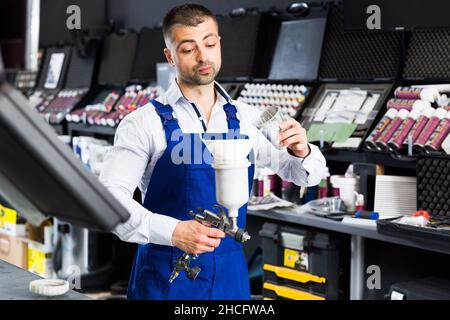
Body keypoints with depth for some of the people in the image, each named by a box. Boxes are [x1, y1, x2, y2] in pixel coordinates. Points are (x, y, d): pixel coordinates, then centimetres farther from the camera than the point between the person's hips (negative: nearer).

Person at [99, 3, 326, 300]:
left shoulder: (246, 119, 3)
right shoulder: (145, 122, -9)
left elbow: (307, 174, 9)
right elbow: (110, 198, -16)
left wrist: (301, 151, -14)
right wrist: (173, 232, -30)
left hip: (231, 276, 4)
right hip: (166, 279, -4)